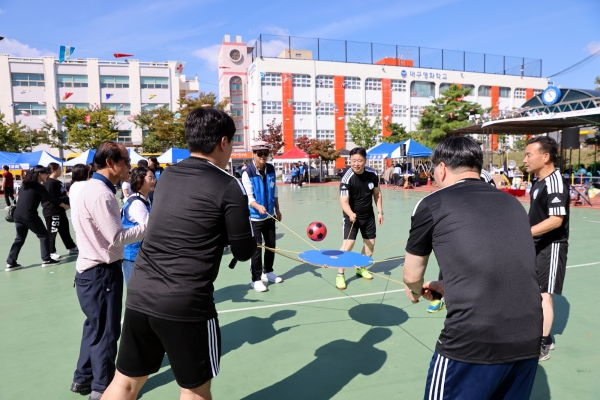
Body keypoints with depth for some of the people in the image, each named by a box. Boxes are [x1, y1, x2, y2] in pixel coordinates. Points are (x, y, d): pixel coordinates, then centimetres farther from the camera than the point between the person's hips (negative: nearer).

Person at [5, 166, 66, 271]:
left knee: (20, 238, 16)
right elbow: (51, 198, -9)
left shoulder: (25, 184, 12)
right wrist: (64, 205, -2)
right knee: (44, 235, 6)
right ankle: (46, 260, 6)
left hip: (18, 215, 8)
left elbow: (21, 197, 22)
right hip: (29, 215, -7)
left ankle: (10, 263, 15)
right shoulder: (38, 186, -10)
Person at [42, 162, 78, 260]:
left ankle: (72, 248, 27)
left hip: (60, 211, 10)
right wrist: (68, 199, -19)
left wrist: (67, 201, 2)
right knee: (52, 232, 2)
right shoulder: (49, 183, -18)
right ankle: (51, 252, 13)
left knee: (65, 230, 17)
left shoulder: (58, 182, 11)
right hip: (52, 212, -10)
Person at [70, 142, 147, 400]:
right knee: (105, 331, 6)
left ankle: (83, 378, 39)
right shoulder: (100, 194, -23)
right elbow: (117, 238, -23)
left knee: (95, 327, 23)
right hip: (100, 273, -10)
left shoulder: (95, 188, 9)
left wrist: (145, 226, 4)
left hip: (94, 270, 10)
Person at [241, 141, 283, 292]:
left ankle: (268, 272, 35)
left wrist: (277, 210, 13)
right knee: (256, 249, -2)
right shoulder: (247, 173, -17)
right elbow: (249, 197, -20)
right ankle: (256, 279, 12)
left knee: (271, 245, 16)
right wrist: (258, 207, -38)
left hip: (270, 216, 6)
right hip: (255, 217, -6)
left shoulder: (271, 169, -1)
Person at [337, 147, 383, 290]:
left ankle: (361, 268, 36)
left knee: (370, 243, 13)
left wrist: (380, 212, 3)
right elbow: (344, 202, -30)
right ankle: (340, 275, -3)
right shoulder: (347, 179, -26)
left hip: (368, 215, 5)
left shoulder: (372, 174, -11)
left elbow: (377, 193, 5)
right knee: (348, 243, -16)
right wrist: (350, 214, -49)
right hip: (351, 216, -5)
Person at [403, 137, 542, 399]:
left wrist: (416, 291, 34)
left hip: (472, 341, -5)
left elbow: (411, 276, 11)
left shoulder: (431, 204, -1)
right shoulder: (512, 203, 12)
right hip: (529, 340, 6)